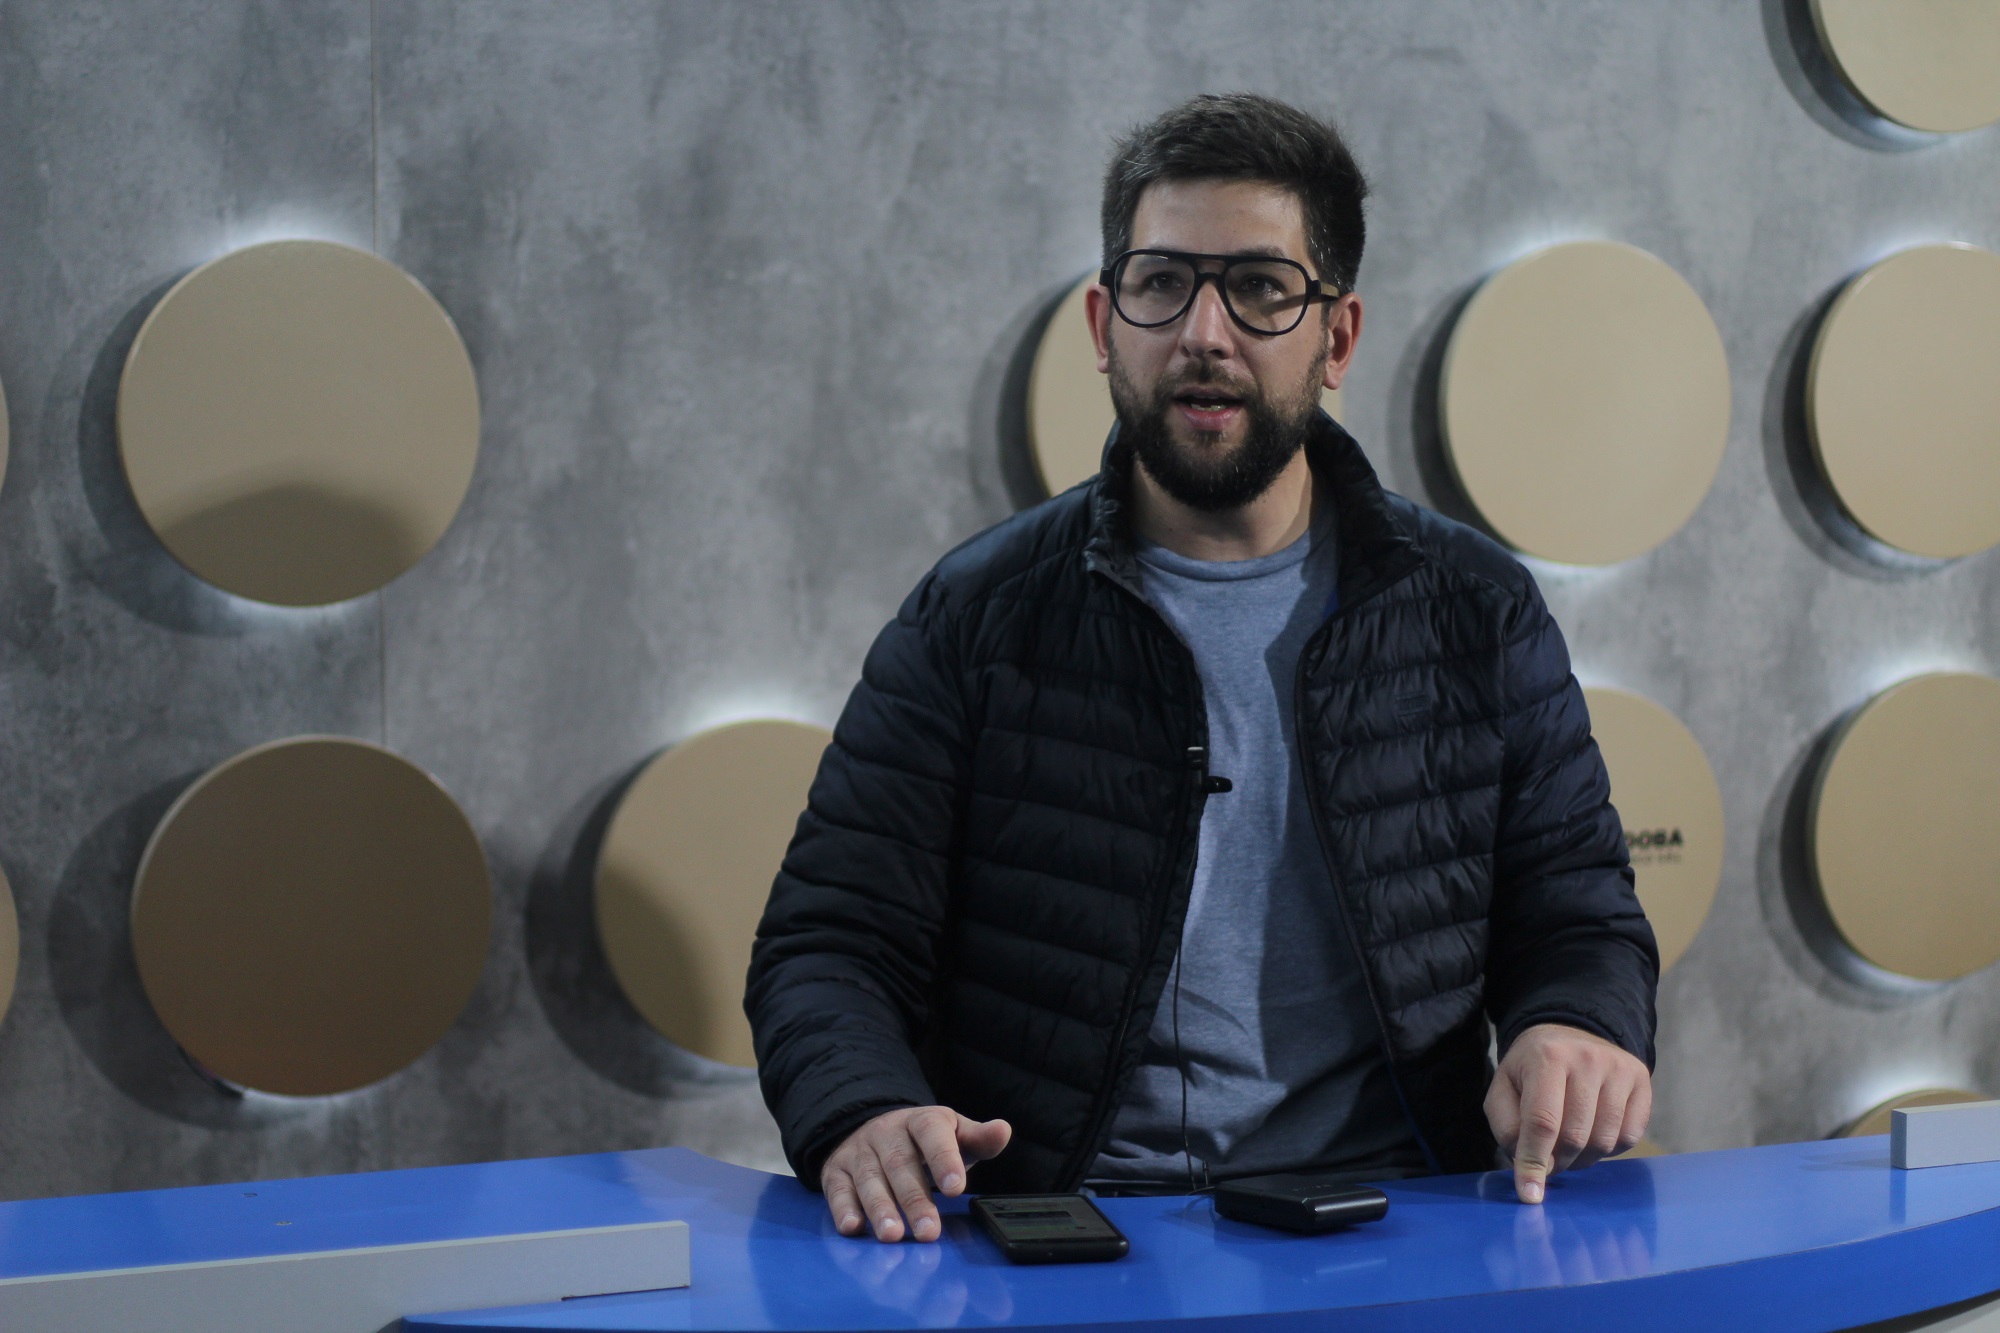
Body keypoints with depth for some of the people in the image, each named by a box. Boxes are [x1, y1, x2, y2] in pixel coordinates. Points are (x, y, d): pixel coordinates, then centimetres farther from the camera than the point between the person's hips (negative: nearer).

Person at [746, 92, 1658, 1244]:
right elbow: (831, 944, 5)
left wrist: (1581, 1028, -9)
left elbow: (1578, 911, 17)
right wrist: (862, 1113, -18)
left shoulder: (1478, 611, 14)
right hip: (1058, 1252, 0)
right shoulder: (977, 618, 9)